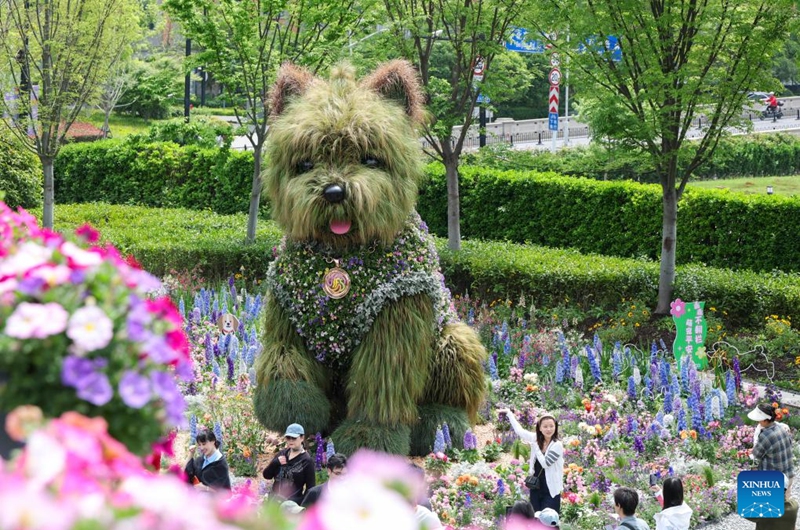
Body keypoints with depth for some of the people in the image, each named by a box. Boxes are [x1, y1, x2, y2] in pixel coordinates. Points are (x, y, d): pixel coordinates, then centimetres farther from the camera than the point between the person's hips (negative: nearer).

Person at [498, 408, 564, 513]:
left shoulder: (557, 445, -13)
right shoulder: (536, 439, 2)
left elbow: (545, 463, -21)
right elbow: (519, 430, 13)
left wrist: (535, 447, -13)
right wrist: (509, 413, 19)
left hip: (551, 490, -6)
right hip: (536, 488, 6)